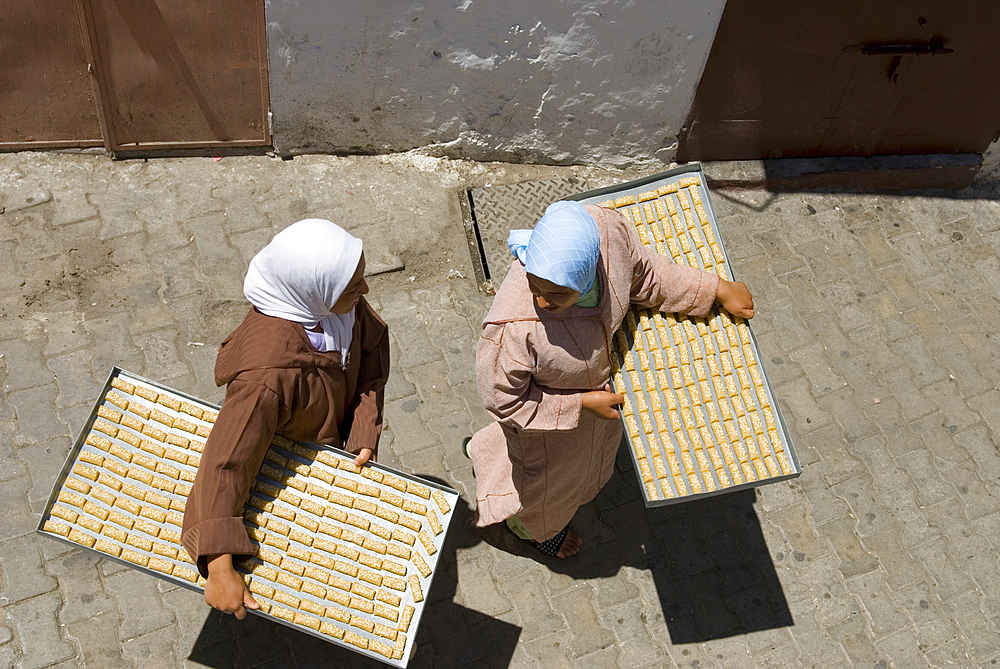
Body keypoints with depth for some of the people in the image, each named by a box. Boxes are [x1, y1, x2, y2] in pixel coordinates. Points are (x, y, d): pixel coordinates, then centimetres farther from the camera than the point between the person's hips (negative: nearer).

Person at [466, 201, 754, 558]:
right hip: (549, 404, -5)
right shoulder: (513, 327, -47)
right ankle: (534, 527, 66)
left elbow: (643, 274, -10)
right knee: (548, 477, 28)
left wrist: (718, 289, -2)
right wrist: (583, 403, -23)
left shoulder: (608, 229, -35)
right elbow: (504, 400, -27)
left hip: (599, 376, 5)